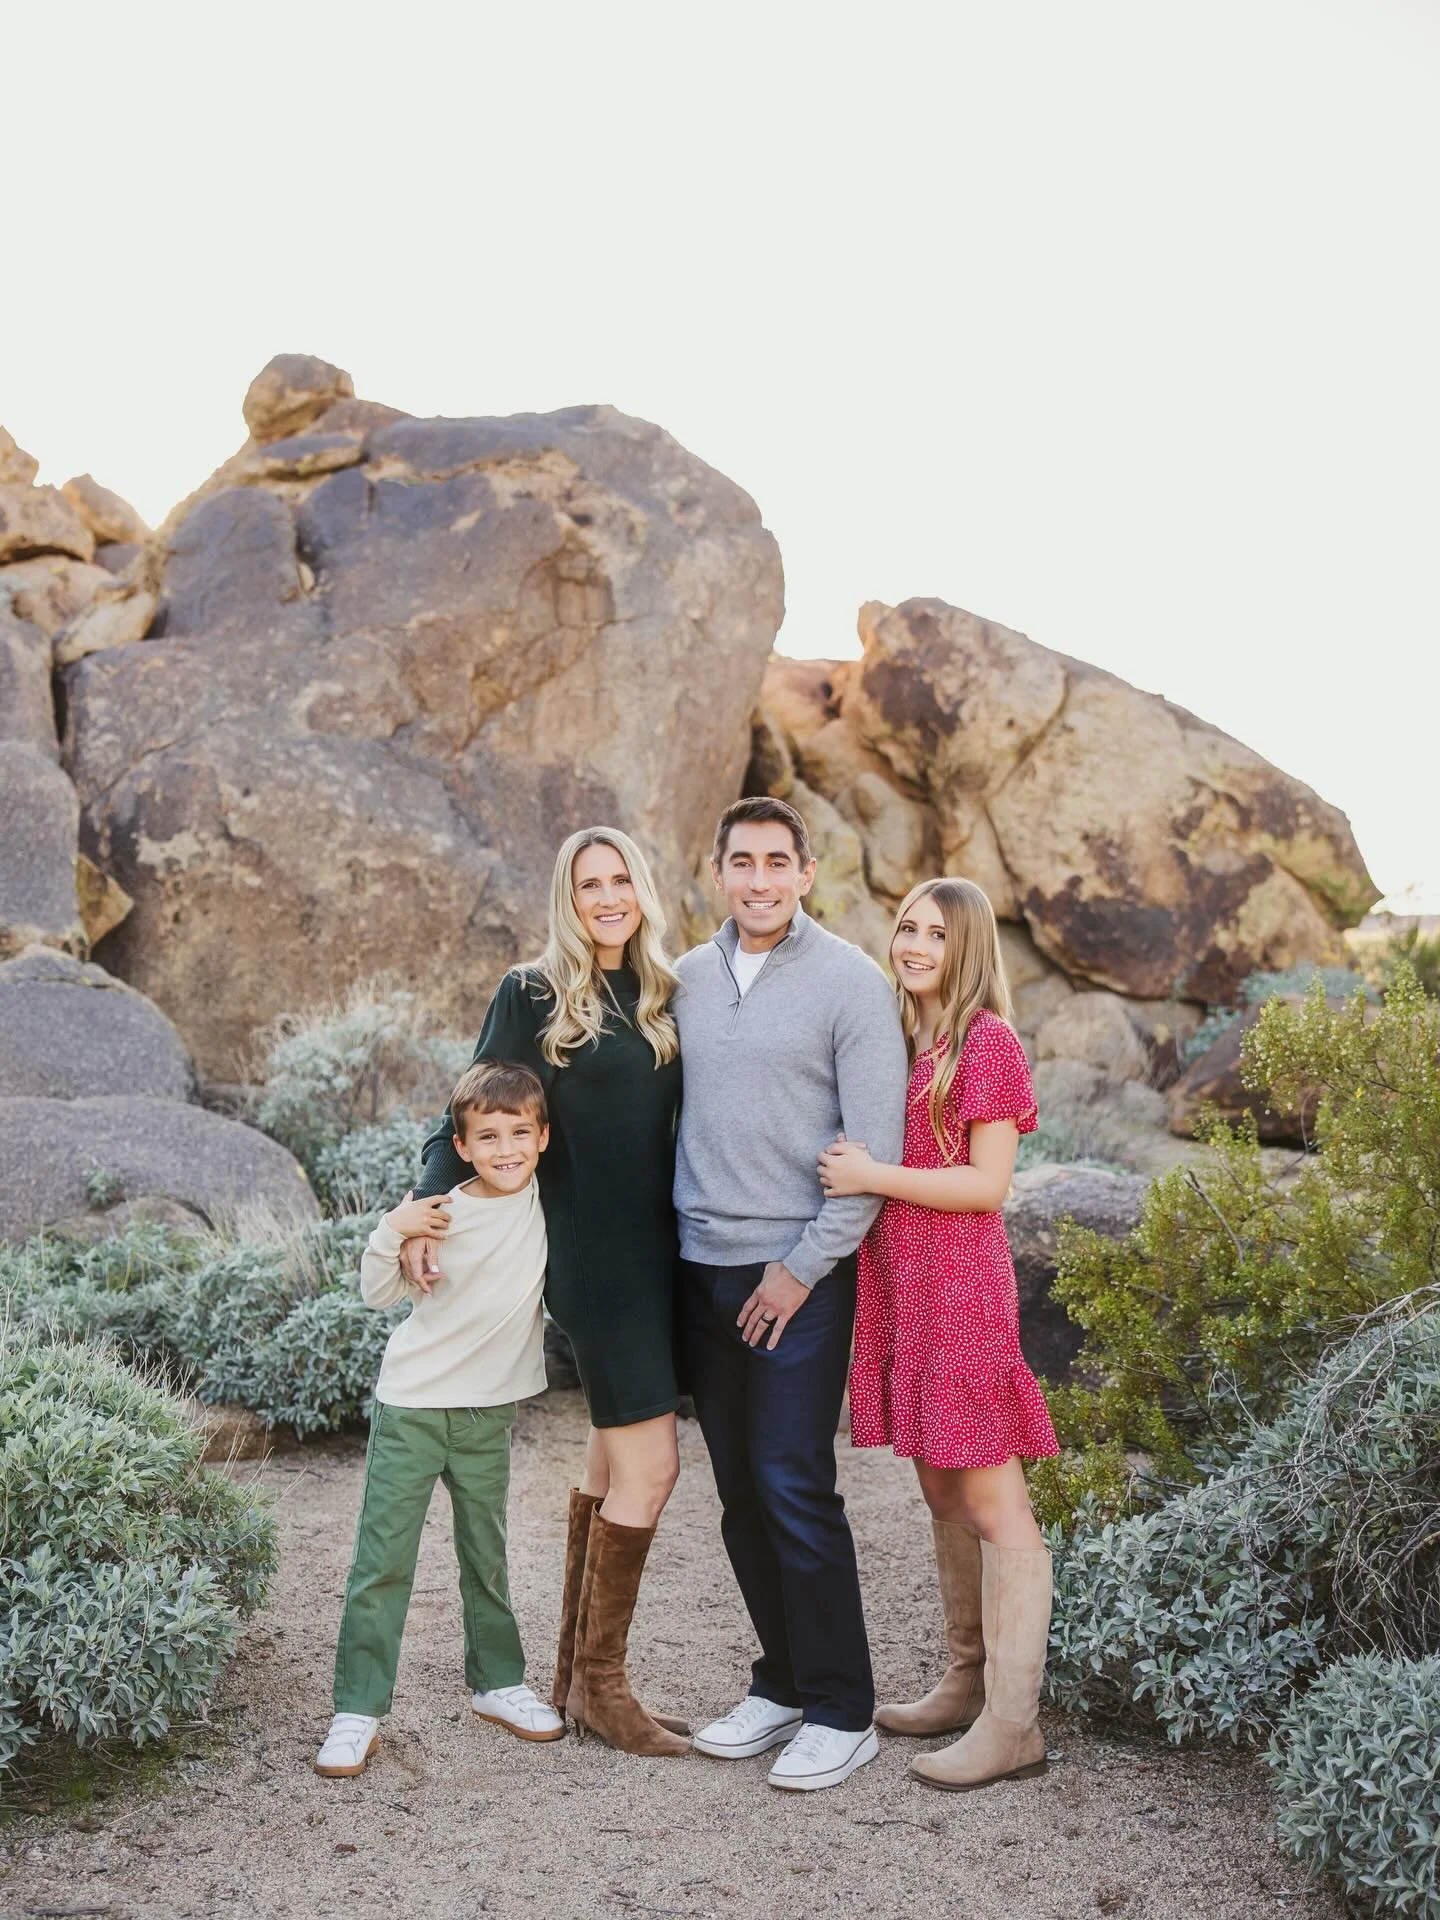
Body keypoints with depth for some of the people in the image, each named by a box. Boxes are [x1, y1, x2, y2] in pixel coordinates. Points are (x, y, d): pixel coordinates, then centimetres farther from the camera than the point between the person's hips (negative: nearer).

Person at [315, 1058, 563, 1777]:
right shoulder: (441, 1217, -12)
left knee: (486, 1556, 17)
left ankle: (497, 1682, 34)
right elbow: (376, 1292, -3)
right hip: (412, 1403, -3)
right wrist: (392, 1232, -18)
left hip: (488, 1412, 3)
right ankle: (357, 1711, 5)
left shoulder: (548, 1199, -4)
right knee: (382, 1562, -2)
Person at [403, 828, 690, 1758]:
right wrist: (427, 1208, -17)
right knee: (650, 1465, -8)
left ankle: (577, 1676, 23)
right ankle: (601, 1682, 7)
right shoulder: (534, 995, -4)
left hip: (656, 1250, 6)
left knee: (616, 1458, 11)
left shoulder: (662, 994, 11)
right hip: (591, 1253, -6)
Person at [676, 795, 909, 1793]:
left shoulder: (851, 980, -7)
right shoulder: (689, 977, 9)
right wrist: (674, 1230, 8)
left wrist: (802, 1266, -12)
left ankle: (843, 1711, 7)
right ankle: (782, 1684, 24)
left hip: (799, 1271, -5)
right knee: (740, 1490, 11)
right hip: (703, 1265, 6)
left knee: (795, 1487, -6)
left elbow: (874, 1148, -10)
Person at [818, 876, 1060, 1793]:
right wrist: (851, 1170, 5)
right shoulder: (902, 1040, 14)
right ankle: (968, 1681, 26)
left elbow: (988, 1182, -14)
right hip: (902, 1283, 8)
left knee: (993, 1504, -4)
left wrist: (873, 1176, -16)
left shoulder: (987, 1040, -10)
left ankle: (1012, 1722, 0)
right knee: (942, 1493, 15)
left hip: (962, 1284, -8)